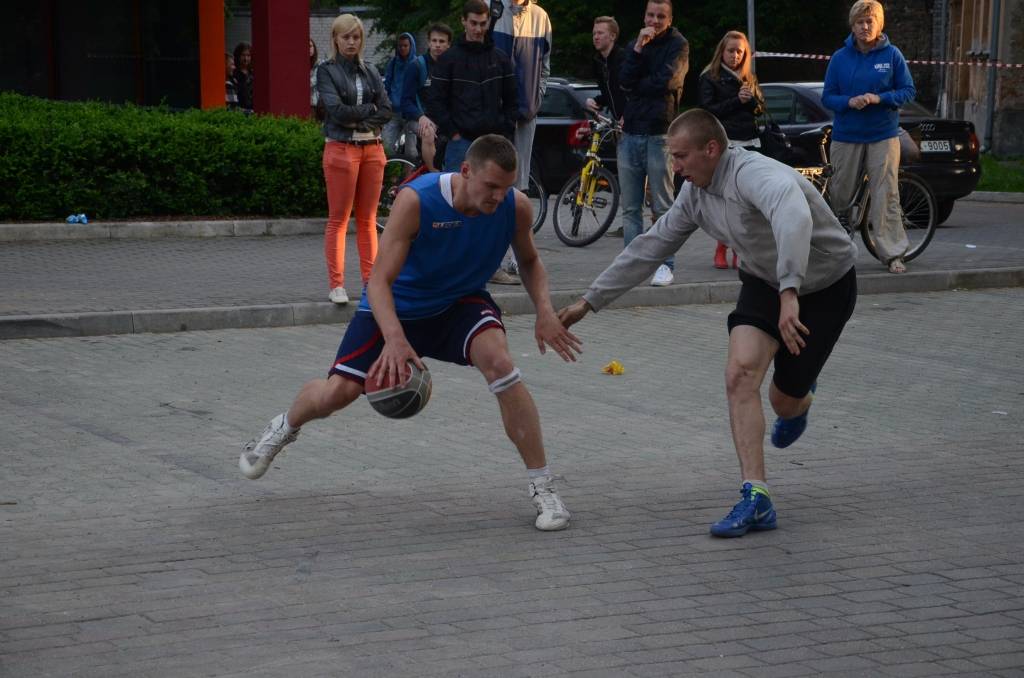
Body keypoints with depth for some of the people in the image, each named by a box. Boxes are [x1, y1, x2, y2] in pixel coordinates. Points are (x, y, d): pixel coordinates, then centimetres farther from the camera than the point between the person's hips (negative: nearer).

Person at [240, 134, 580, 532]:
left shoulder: (516, 207, -20)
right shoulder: (416, 201, -32)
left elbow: (529, 262, 3)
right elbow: (379, 281, -32)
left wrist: (545, 312, -16)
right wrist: (395, 338, -49)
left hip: (460, 304, 2)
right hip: (400, 305, -1)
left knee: (499, 361, -29)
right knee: (337, 393, -6)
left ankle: (543, 488, -19)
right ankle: (285, 428, 34)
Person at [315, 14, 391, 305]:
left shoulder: (370, 71, 13)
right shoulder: (327, 71, 0)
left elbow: (387, 110, 3)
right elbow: (336, 109, -13)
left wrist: (357, 119, -8)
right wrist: (369, 109, -3)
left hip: (372, 148, 4)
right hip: (341, 148, -4)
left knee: (368, 220, 7)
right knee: (338, 220, -3)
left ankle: (371, 281, 10)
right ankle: (336, 285, -2)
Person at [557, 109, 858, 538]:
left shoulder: (754, 174, -33)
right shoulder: (695, 193, -6)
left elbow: (794, 218, -54)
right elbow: (650, 247, 4)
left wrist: (789, 294, -64)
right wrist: (589, 302, 5)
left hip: (824, 288, -6)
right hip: (764, 283, 6)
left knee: (785, 401, 1)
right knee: (740, 372, -18)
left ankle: (800, 400, 42)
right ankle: (755, 499, -20)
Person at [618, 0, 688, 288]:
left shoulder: (677, 45, 3)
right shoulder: (634, 45, 16)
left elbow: (666, 81, -13)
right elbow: (625, 80, -1)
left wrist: (636, 86, 0)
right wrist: (639, 48, -9)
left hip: (659, 133, -5)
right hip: (630, 132, 5)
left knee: (663, 207, -3)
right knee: (630, 207, 4)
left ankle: (665, 264, -1)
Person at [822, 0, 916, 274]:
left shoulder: (892, 55, -1)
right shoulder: (840, 58, 3)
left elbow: (908, 90, 0)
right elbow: (827, 97, 5)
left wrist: (878, 99, -16)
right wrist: (849, 102, -16)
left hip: (883, 136, -1)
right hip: (847, 136, 1)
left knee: (886, 195, -6)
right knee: (840, 194, 8)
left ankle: (893, 254, -4)